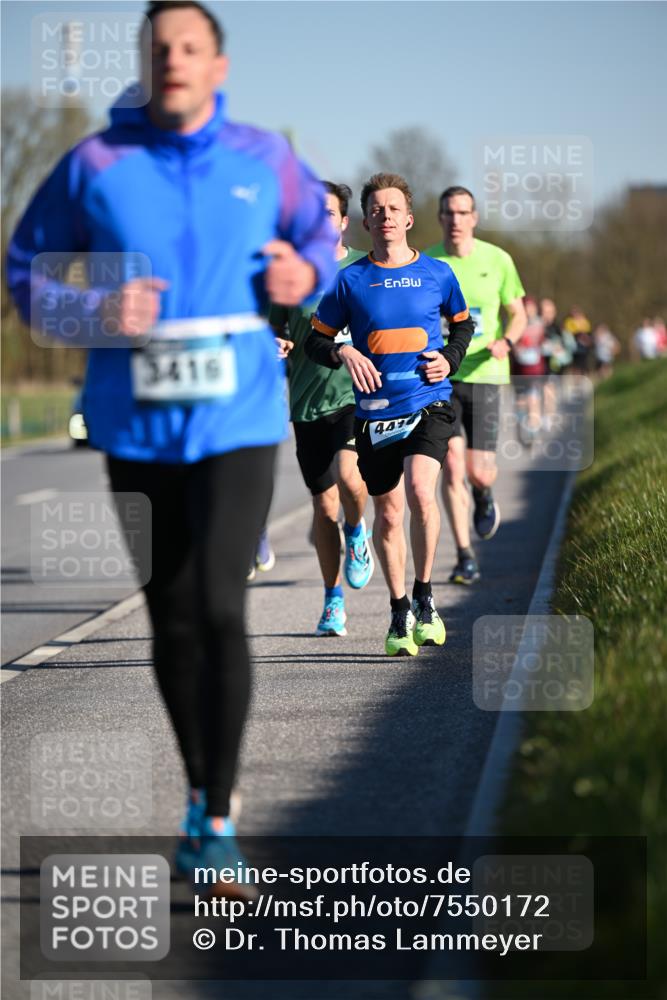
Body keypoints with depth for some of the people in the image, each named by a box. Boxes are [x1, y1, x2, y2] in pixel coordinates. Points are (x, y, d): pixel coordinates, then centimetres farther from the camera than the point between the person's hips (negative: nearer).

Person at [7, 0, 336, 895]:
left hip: (238, 422, -1)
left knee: (218, 607, -14)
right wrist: (95, 311, -14)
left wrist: (305, 272, -3)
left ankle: (217, 821, -7)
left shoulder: (265, 161, 2)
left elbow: (320, 228, 20)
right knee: (171, 617, 10)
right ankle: (200, 791, 30)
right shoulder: (95, 165, -2)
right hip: (136, 426, 1)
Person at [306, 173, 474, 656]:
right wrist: (343, 352, -12)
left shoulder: (437, 273, 5)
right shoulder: (350, 280, 3)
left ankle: (424, 596, -4)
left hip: (429, 403, -1)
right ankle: (400, 614, 23)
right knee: (388, 511, 7)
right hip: (375, 412, 1)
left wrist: (449, 359, 3)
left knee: (421, 491, -23)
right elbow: (316, 340, 9)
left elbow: (462, 323, 21)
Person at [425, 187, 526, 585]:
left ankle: (484, 496, 34)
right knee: (452, 466, -9)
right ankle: (465, 557, 0)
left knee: (480, 470, -5)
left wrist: (505, 342, -12)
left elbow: (518, 313, 7)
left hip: (484, 375, 0)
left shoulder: (497, 260, 0)